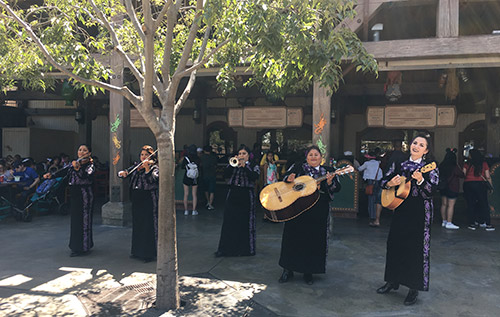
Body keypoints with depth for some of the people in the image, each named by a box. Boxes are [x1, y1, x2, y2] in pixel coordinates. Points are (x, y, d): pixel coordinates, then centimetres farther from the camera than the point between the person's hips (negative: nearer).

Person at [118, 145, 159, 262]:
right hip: (136, 199, 6)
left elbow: (153, 179, -21)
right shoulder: (136, 167, 12)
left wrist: (147, 168, -31)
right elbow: (127, 172, 10)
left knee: (148, 226, -5)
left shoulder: (154, 167, -5)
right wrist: (122, 173, -11)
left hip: (148, 200, -6)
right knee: (137, 225, 14)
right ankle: (137, 251, 28)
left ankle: (149, 254, 3)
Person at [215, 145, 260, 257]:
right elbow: (225, 175, -3)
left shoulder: (254, 166, 7)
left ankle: (244, 249, 11)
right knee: (229, 222, 1)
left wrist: (245, 166, -15)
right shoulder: (233, 165, 13)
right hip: (233, 195, 2)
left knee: (245, 223, -1)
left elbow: (254, 177, -13)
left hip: (246, 196, -2)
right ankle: (226, 249, 9)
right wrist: (233, 164, -14)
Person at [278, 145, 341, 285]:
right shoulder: (298, 167, 10)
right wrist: (289, 179, -13)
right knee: (293, 237, 4)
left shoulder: (328, 170, 9)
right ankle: (288, 270, 18)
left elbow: (337, 188, 4)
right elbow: (285, 177, 9)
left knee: (315, 240, 4)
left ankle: (308, 272, 20)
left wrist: (330, 182, -17)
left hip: (318, 212, 1)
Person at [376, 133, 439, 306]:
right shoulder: (400, 164, 9)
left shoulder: (430, 167, -3)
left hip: (420, 212, -4)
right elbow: (384, 180, 12)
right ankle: (393, 281, 27)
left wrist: (420, 180, -29)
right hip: (401, 209, 4)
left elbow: (432, 191, -12)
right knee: (395, 244, 10)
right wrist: (390, 183, -9)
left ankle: (414, 288, 13)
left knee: (417, 248, -1)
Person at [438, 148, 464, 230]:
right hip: (452, 188, -7)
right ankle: (449, 223, -4)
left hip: (443, 187, 7)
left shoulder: (441, 166, 3)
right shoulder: (454, 167, -15)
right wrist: (459, 168, 6)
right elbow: (462, 175, -6)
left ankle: (444, 221, 20)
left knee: (444, 204, 12)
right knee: (451, 205, -4)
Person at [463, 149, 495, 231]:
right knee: (484, 204, 7)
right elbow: (488, 177, 3)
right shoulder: (484, 164, 4)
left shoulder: (467, 164, 1)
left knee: (470, 205, 6)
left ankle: (472, 224, 8)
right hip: (480, 184, 0)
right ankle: (487, 224, 7)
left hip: (468, 184, 0)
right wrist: (491, 185, 16)